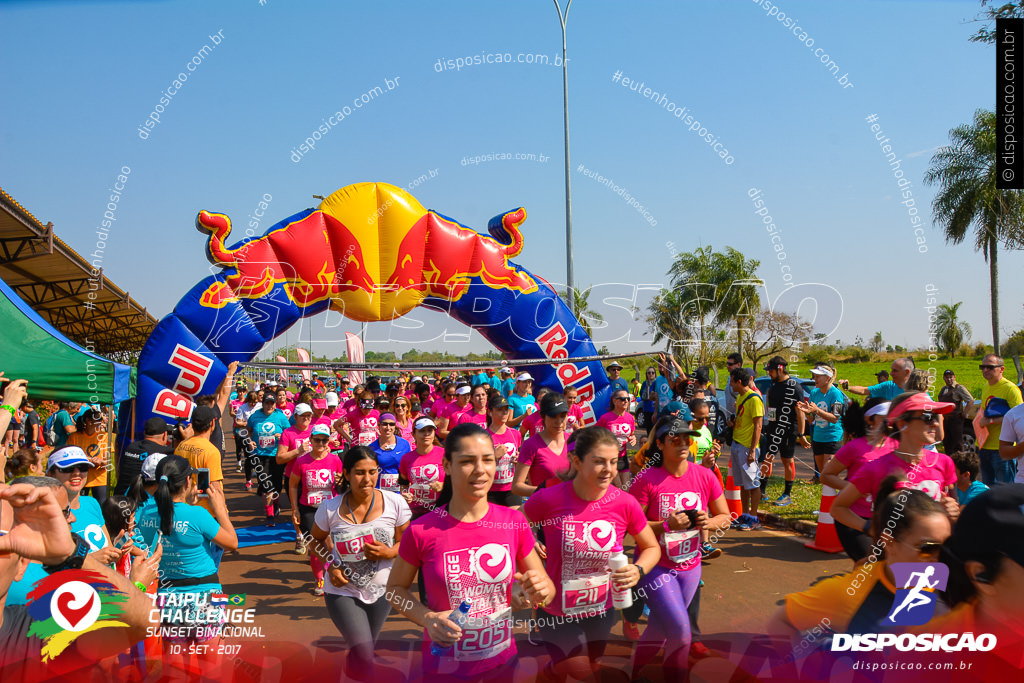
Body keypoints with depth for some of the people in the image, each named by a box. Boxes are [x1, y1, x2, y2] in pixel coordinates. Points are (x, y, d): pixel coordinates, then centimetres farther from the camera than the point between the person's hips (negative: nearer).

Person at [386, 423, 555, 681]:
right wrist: (428, 618, -19)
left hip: (503, 661, 2)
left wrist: (541, 591, -21)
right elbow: (395, 588, -2)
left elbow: (547, 589, 1)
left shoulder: (515, 523, -10)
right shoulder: (421, 532, -17)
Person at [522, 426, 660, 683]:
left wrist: (638, 570, -18)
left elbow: (652, 548, 1)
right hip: (557, 614, -3)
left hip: (602, 612, 3)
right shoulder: (549, 499, -20)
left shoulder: (625, 503, -14)